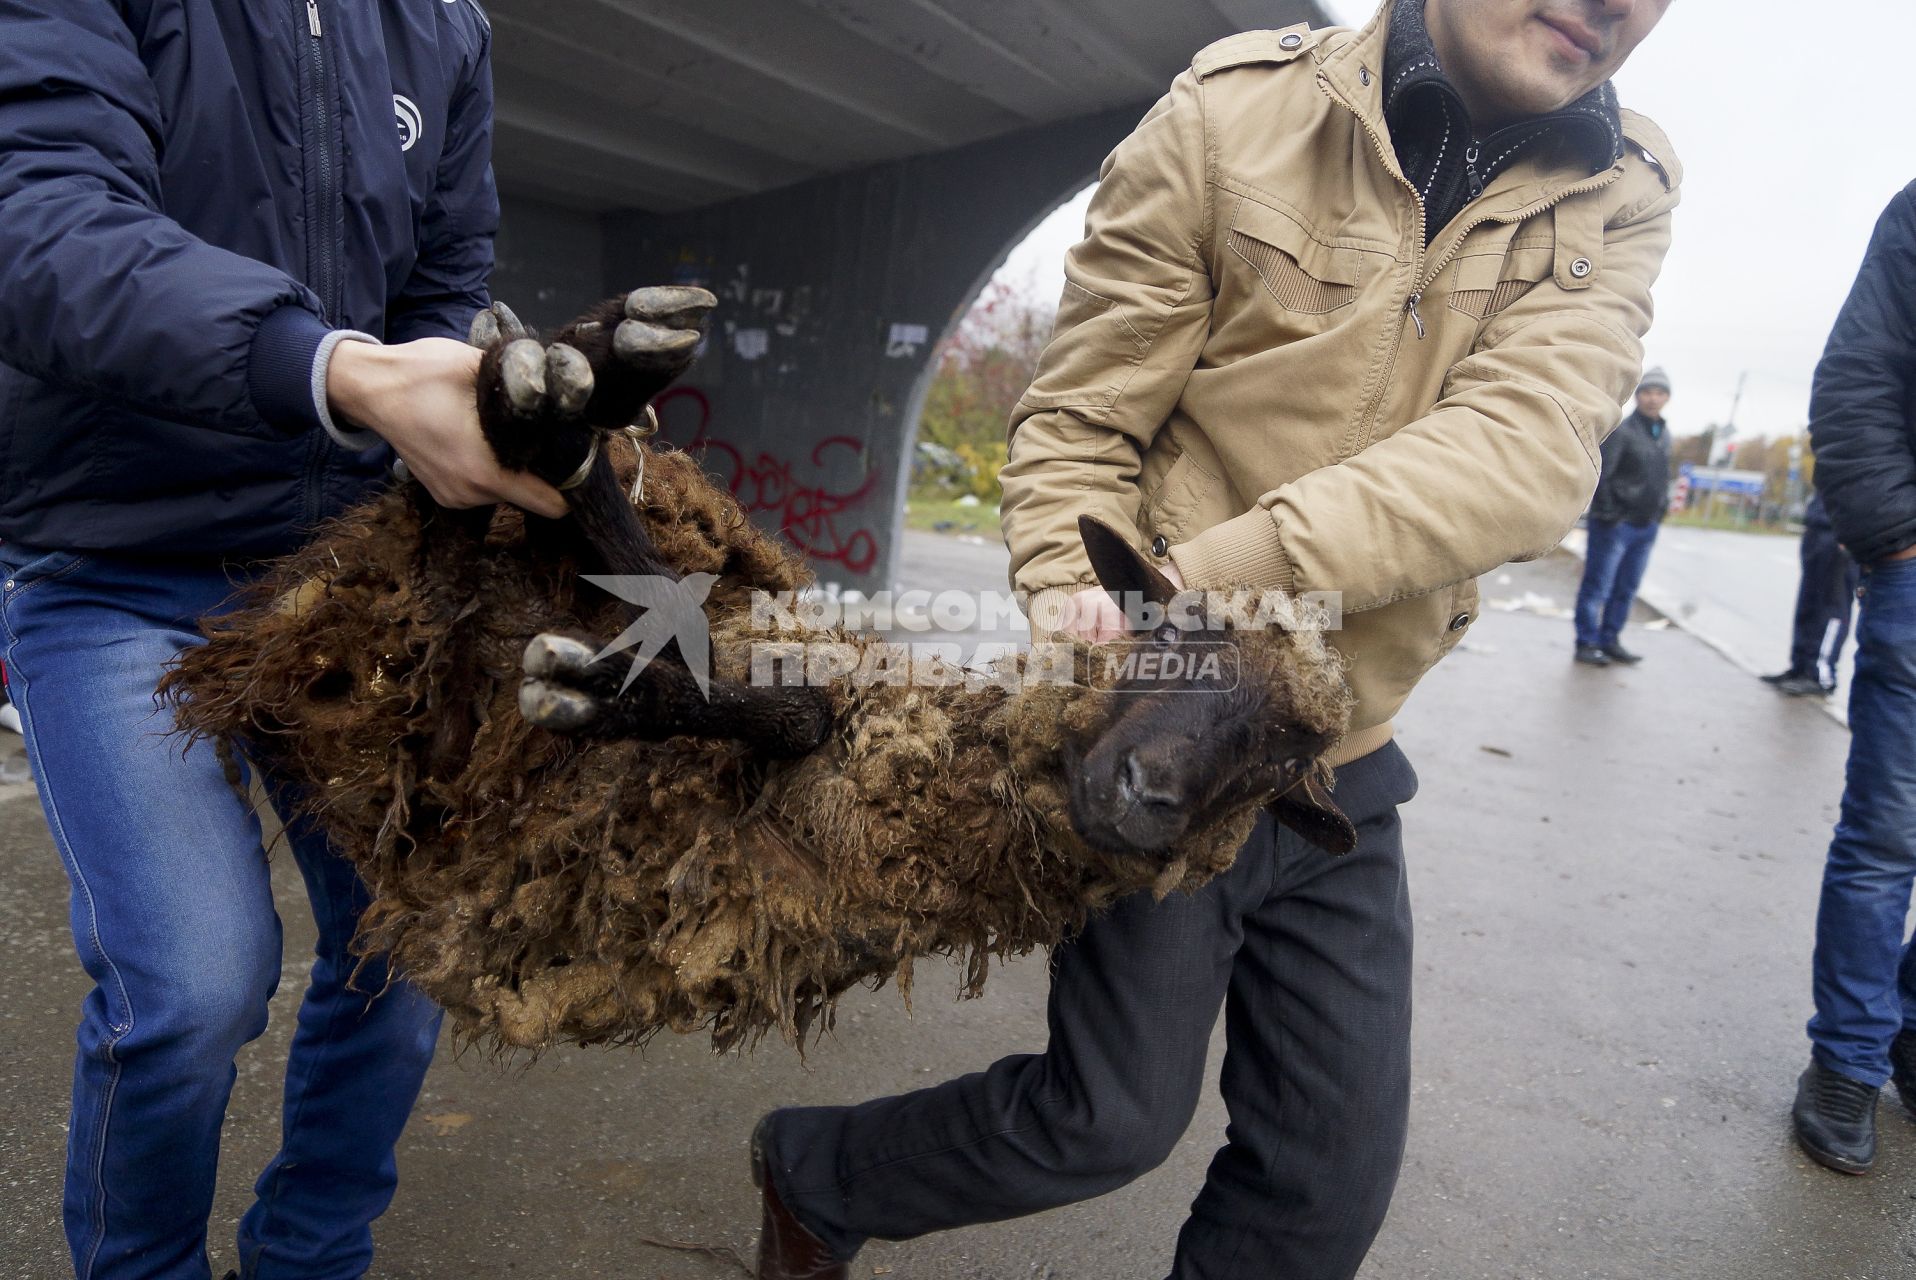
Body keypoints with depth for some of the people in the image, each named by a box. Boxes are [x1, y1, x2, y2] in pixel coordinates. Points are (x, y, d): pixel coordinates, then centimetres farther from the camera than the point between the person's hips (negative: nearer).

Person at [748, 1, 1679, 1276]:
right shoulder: (1233, 114, -9)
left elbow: (1530, 453, -20)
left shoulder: (1619, 197, -1)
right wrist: (1076, 610, -22)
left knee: (1336, 1171, 12)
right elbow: (1077, 429, -6)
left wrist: (1211, 571, -31)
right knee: (1120, 1115, 6)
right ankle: (812, 1175, 34)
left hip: (1346, 760, 5)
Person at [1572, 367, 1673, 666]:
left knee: (1626, 589, 11)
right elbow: (1599, 474, -16)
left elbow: (1662, 476, 22)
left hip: (1646, 526, 8)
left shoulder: (1664, 434, 14)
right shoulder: (1621, 430, -11)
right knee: (1598, 586, -2)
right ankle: (1587, 644, 3)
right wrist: (1607, 513, -17)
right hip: (1616, 523, -7)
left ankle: (1610, 641, 20)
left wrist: (1661, 508, 13)